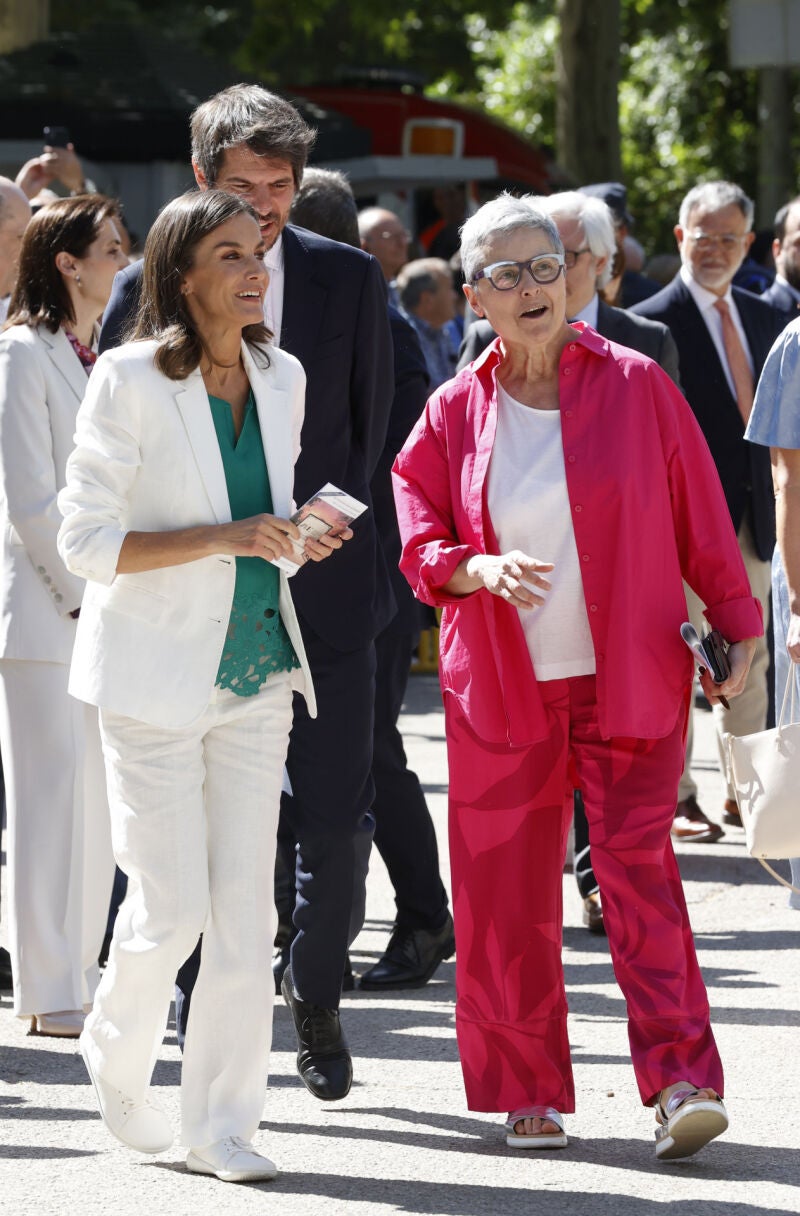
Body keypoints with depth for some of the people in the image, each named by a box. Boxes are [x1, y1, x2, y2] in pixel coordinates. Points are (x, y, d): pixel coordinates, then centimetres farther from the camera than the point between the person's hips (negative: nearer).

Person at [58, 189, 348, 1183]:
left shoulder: (282, 378, 6)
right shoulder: (130, 381, -12)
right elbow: (86, 539, -14)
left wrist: (299, 539, -2)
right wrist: (223, 539, -21)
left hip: (255, 672, 5)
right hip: (157, 677, -5)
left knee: (244, 908, 1)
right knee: (170, 905, -4)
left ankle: (219, 1126, 8)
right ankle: (115, 1056, 25)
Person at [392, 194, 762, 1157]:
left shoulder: (635, 385, 0)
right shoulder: (455, 413, 5)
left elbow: (700, 519, 5)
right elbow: (418, 544, 5)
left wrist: (736, 624, 4)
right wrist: (482, 570, -14)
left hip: (628, 679, -2)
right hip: (500, 685, 2)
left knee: (638, 867, -12)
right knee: (506, 893, 2)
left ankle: (681, 1079, -14)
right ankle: (530, 1093, 12)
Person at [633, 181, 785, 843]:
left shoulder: (764, 319, 12)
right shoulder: (653, 323, -8)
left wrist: (777, 506, 8)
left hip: (753, 516, 6)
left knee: (750, 660, 11)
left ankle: (744, 790, 20)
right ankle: (675, 798, 10)